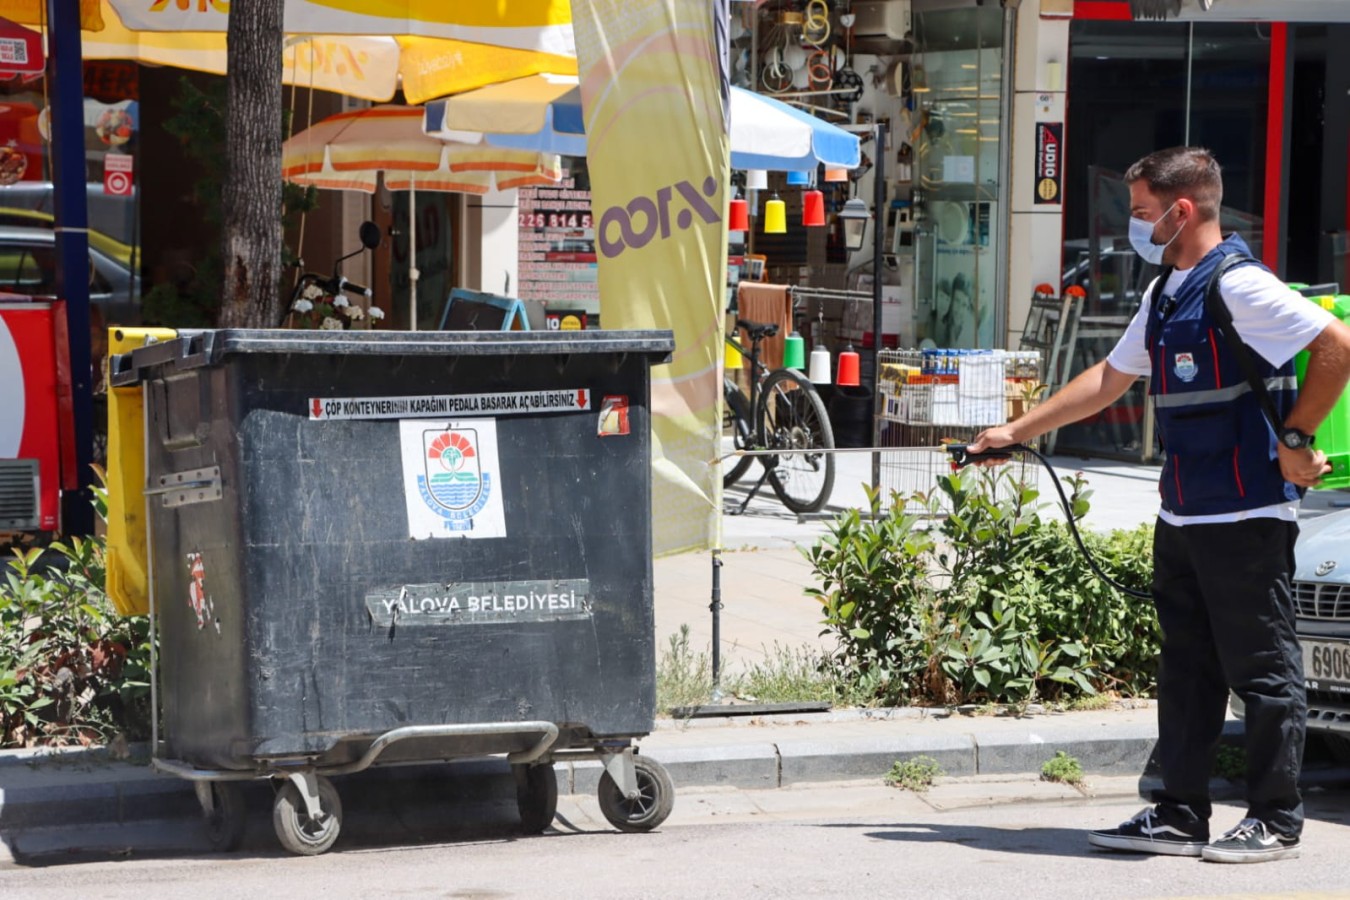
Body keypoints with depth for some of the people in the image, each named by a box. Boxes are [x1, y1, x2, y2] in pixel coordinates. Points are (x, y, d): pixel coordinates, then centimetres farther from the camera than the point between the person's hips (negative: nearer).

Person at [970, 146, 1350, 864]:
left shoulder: (1238, 286, -14)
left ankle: (1275, 822, 8)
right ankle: (1178, 816, 19)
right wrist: (1016, 432, 26)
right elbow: (1109, 380, 25)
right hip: (1182, 515, 9)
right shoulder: (1164, 292, 15)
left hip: (1247, 515, -9)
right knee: (1186, 670, 12)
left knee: (1262, 670, 0)